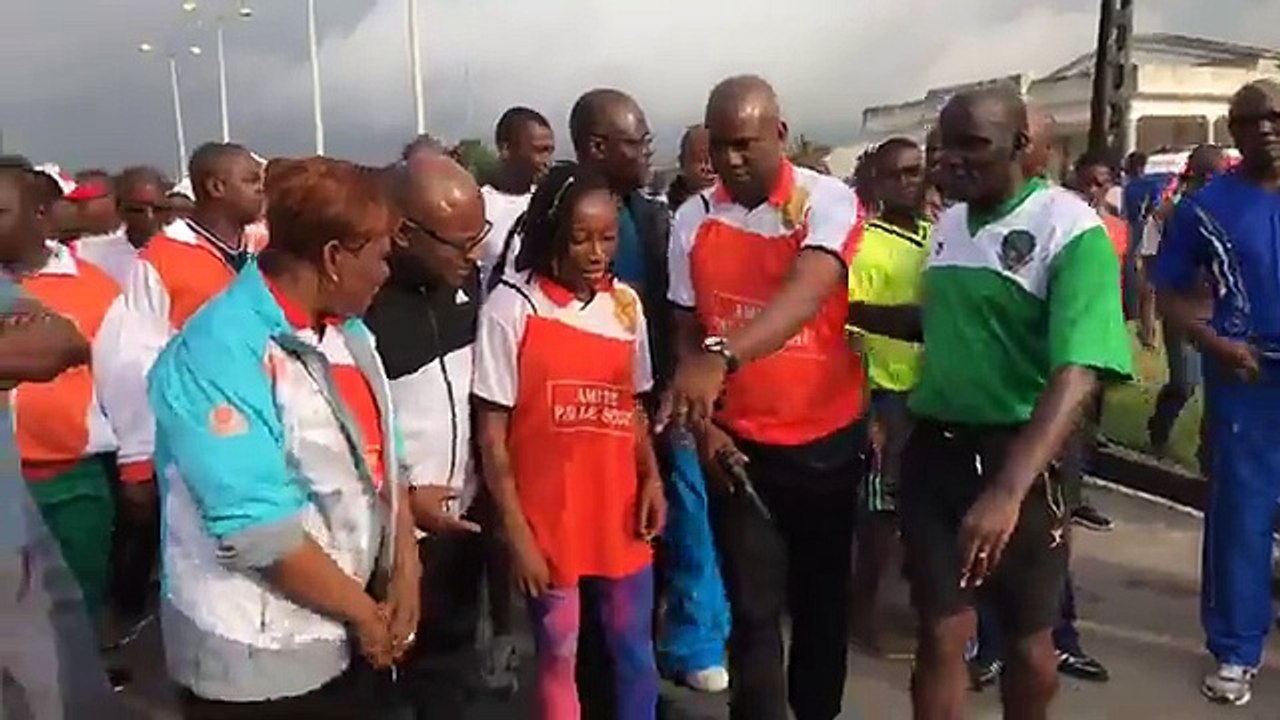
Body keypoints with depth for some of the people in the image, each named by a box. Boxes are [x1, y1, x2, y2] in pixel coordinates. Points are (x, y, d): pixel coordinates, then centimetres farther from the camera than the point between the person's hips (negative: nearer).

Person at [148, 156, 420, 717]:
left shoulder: (346, 329, 4)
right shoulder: (219, 357, -22)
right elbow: (259, 532, -26)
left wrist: (404, 571, -3)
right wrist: (365, 611, -15)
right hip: (256, 661, -7)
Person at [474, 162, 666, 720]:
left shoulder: (626, 303, 4)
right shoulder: (511, 307, -10)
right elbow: (492, 433, -7)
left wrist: (651, 478, -1)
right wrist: (516, 532, -9)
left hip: (620, 515, 4)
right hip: (548, 522, -4)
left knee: (635, 652, 16)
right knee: (558, 658, 10)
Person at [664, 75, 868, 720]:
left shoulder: (828, 201, -11)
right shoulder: (692, 220, 0)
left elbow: (807, 292, -30)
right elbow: (686, 332, 6)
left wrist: (722, 355, -46)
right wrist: (701, 423, -6)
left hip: (827, 437, -1)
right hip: (738, 444, 1)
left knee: (822, 595, 17)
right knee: (753, 607, 5)